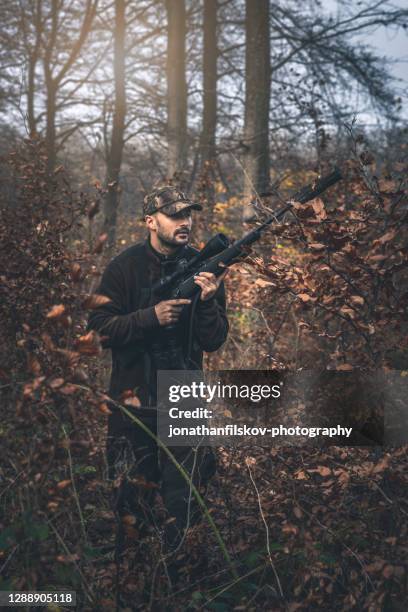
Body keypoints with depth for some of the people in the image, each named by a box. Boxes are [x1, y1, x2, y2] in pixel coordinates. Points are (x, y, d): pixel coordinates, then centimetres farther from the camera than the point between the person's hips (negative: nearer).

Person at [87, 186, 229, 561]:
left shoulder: (203, 268, 0)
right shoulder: (125, 267, -5)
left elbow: (213, 342, -2)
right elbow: (99, 329, -11)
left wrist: (208, 301, -21)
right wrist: (152, 316, -23)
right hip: (132, 400, -1)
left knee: (185, 511, 9)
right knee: (133, 504, 11)